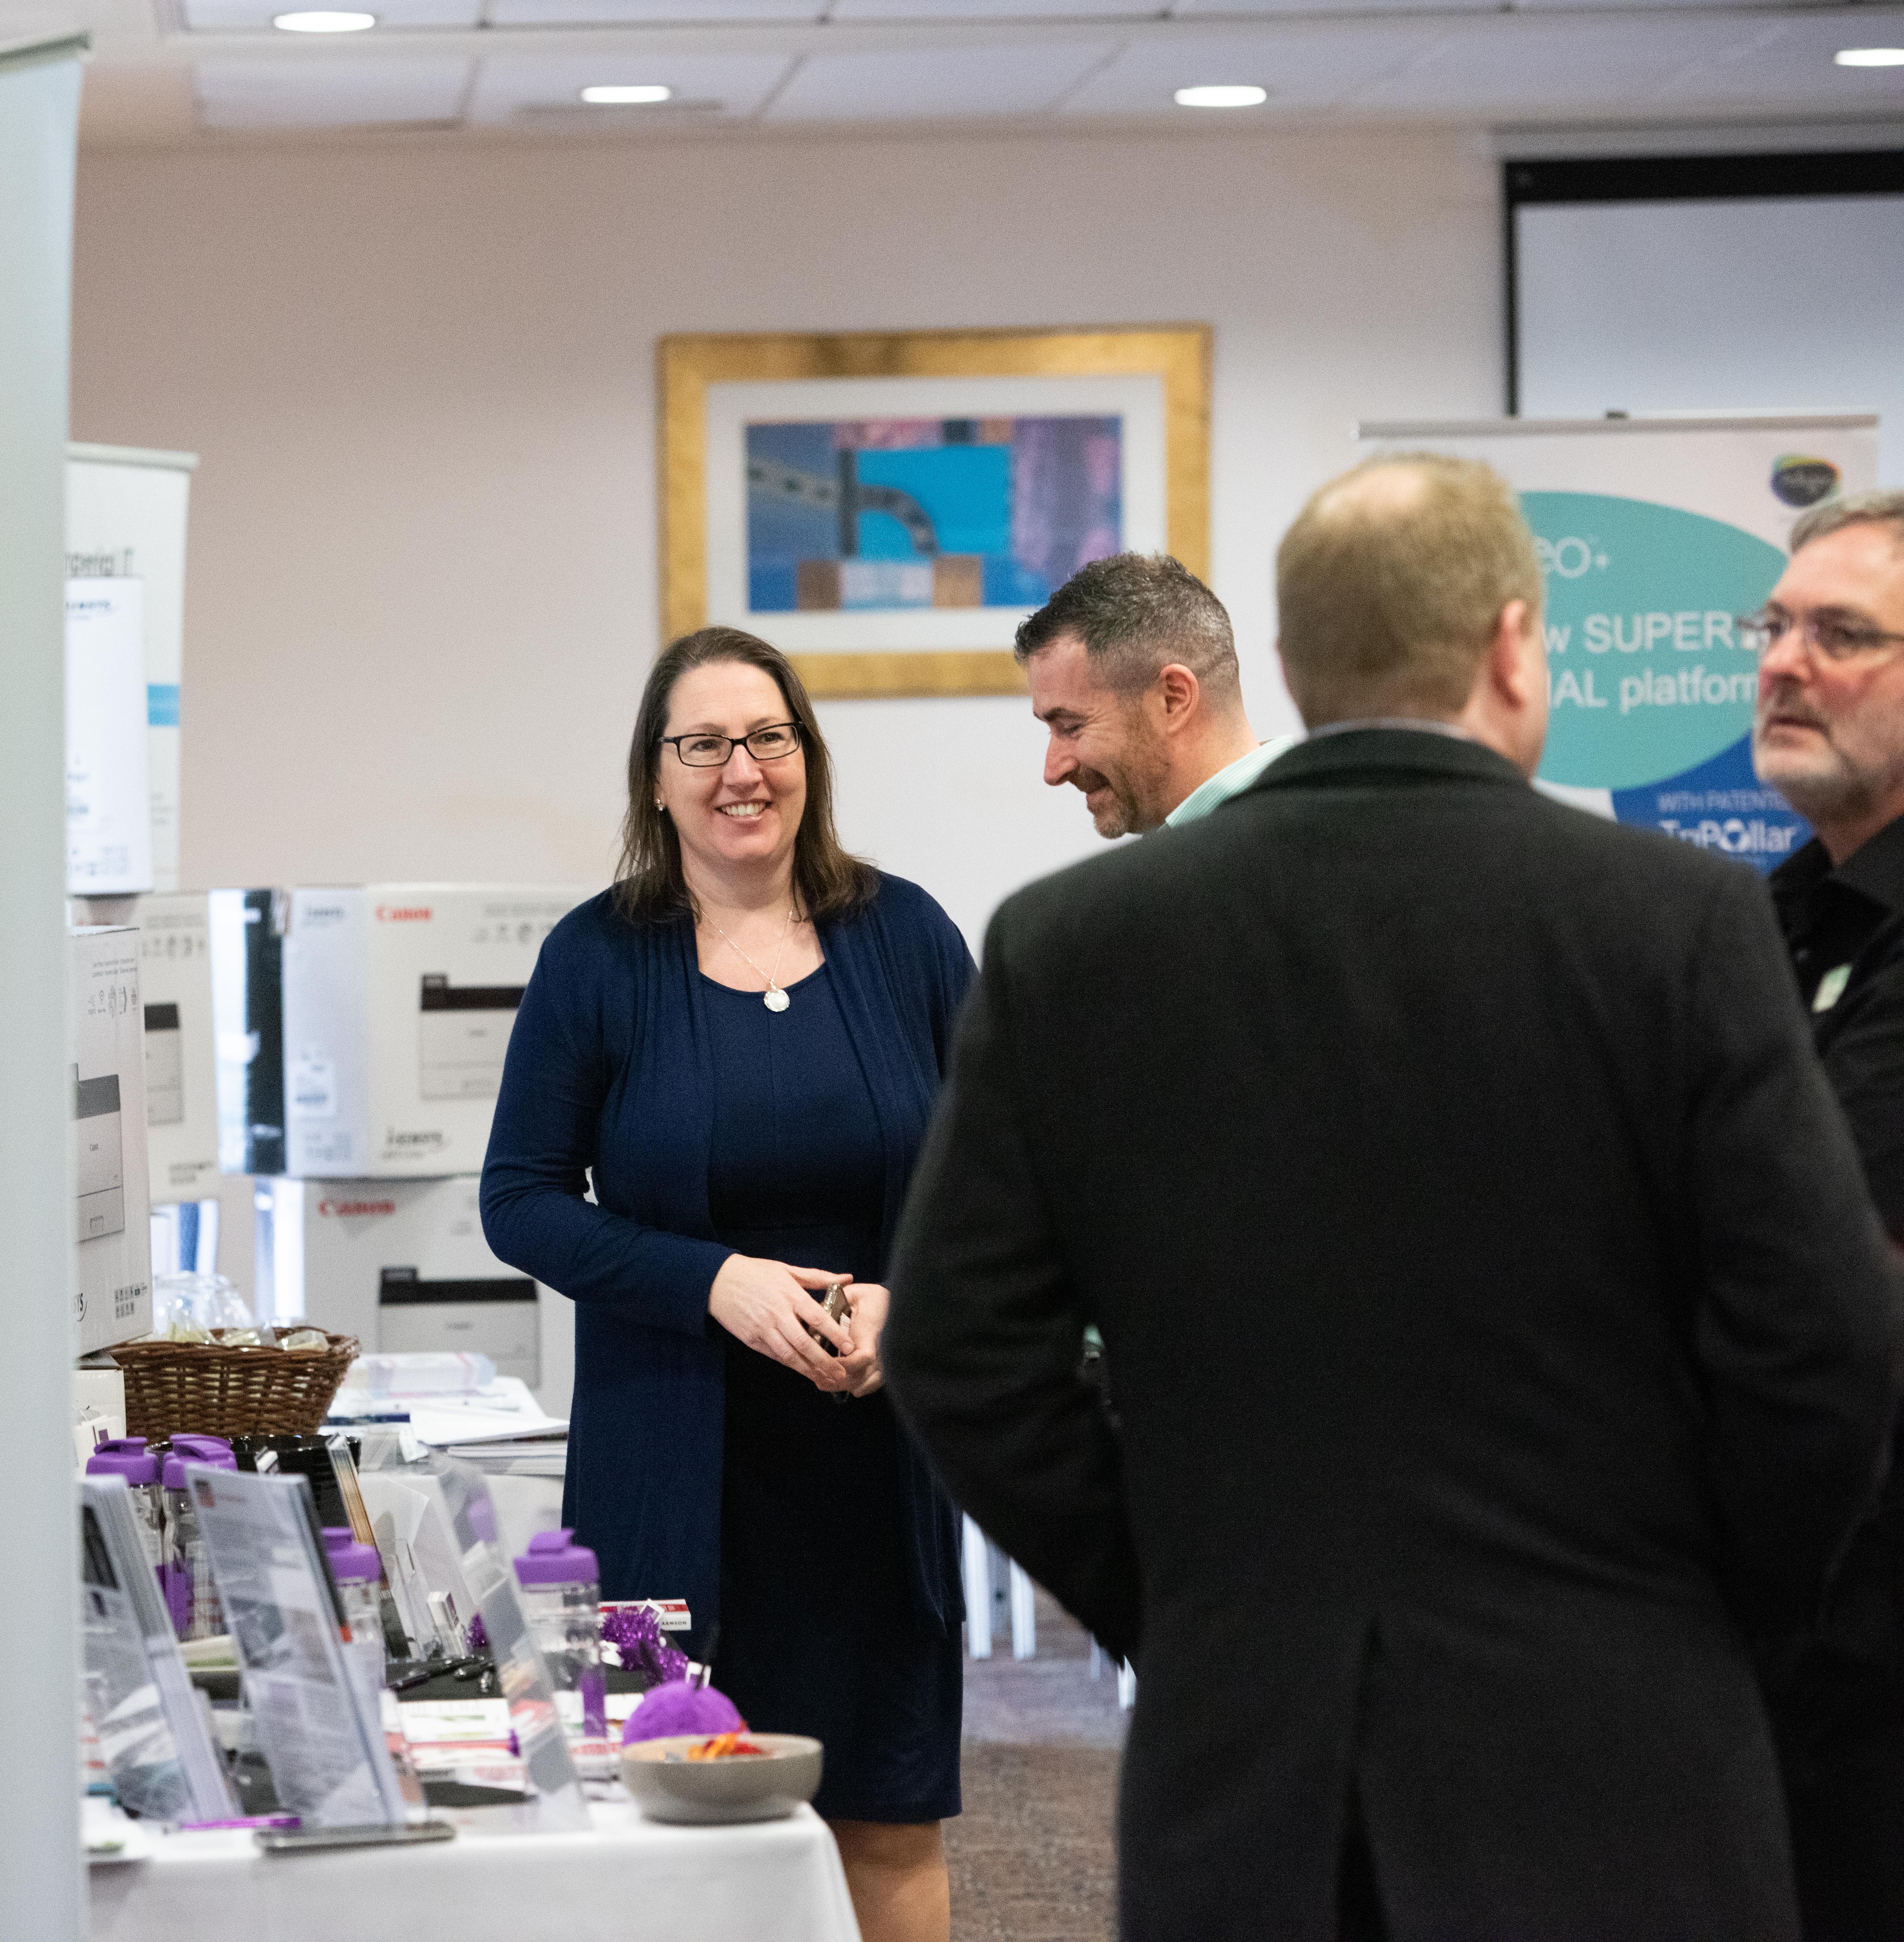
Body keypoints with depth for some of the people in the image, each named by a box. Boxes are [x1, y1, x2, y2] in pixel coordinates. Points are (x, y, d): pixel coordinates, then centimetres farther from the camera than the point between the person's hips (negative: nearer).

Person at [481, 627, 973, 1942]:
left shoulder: (905, 935, 4)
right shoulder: (598, 959, 0)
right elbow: (522, 1201, -1)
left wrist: (907, 1301, -11)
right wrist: (717, 1283, -14)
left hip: (878, 1444, 2)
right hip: (676, 1465, -1)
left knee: (893, 1821, 4)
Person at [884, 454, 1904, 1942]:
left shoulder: (1068, 945, 0)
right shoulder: (1679, 920, -7)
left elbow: (959, 1351, 2)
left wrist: (1156, 1606, 11)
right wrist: (1713, 1605, 8)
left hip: (1240, 1777, 2)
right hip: (1610, 1781, -2)